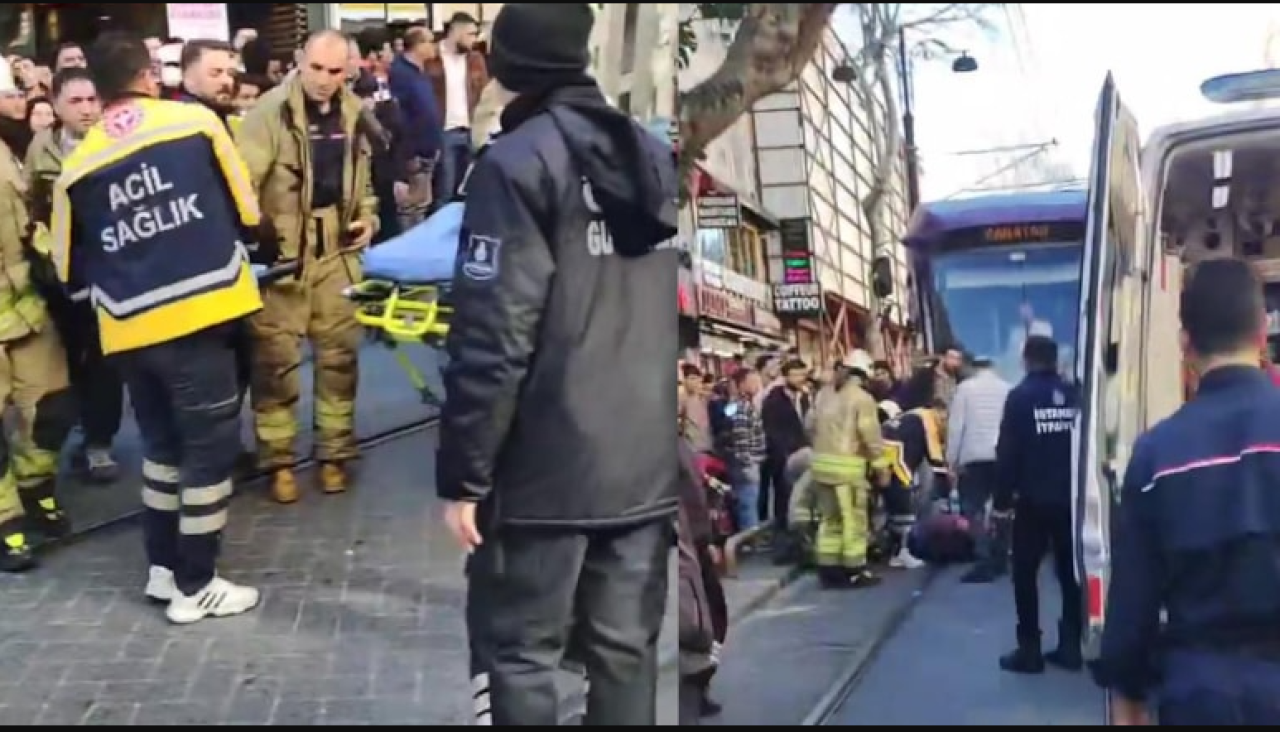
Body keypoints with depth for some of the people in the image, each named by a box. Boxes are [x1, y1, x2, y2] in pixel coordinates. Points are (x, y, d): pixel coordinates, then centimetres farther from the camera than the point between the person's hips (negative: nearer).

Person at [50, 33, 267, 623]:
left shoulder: (77, 164, 6)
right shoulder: (197, 122, -1)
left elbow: (70, 269, 12)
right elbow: (247, 215, 5)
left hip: (130, 329, 4)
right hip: (196, 314, -4)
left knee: (162, 444, 21)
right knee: (209, 444, 7)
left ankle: (163, 567, 30)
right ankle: (194, 586, 14)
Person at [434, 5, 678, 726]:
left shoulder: (518, 164, -9)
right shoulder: (659, 159, 11)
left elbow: (492, 338, -16)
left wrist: (463, 474, -11)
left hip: (547, 467, -6)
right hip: (651, 461, 6)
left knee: (518, 653, 5)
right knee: (627, 649, 12)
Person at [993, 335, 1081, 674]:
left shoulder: (1021, 396, -9)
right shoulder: (1073, 396, 2)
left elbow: (1007, 452, -11)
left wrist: (1001, 499, -5)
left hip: (1034, 500, -4)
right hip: (1070, 499, 4)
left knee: (1025, 573, 5)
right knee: (1070, 571, 12)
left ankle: (1029, 650, 3)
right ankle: (1070, 647, 14)